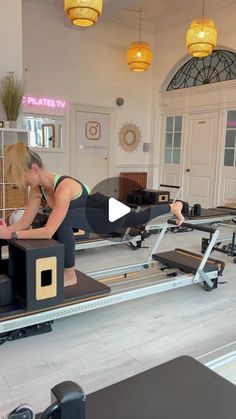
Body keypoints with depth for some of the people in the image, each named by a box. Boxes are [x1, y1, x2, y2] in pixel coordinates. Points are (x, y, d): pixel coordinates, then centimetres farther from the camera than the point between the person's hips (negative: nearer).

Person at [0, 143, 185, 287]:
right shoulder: (38, 189, -10)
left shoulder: (64, 187, -37)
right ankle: (172, 207, 58)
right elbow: (25, 222, -10)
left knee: (62, 221, -31)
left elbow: (49, 231, -41)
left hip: (111, 213, -10)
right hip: (95, 215, 10)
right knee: (140, 218, 31)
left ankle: (70, 275, -11)